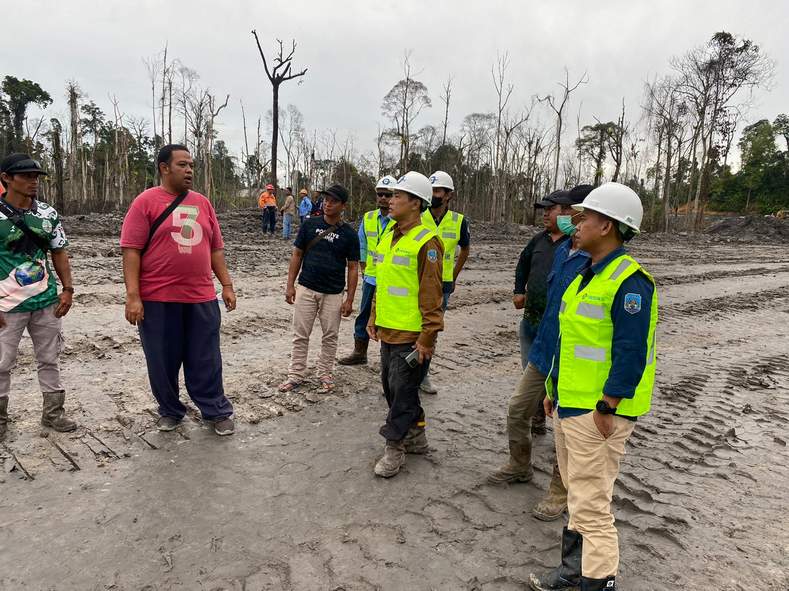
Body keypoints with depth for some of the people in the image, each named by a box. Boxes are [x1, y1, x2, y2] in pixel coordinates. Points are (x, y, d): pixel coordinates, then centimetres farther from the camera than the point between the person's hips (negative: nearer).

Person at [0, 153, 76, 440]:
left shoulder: (48, 213, 4)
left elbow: (59, 253, 11)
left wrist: (67, 289, 3)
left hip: (46, 301, 4)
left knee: (49, 359, 12)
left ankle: (53, 412, 24)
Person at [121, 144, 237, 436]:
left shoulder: (202, 203, 11)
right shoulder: (146, 201, -4)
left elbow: (215, 248, 15)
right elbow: (131, 250, -8)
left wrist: (227, 285, 10)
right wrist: (133, 296, -13)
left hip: (201, 298, 3)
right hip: (157, 300, -3)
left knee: (206, 360, 9)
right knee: (163, 360, 10)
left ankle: (216, 411, 22)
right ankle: (170, 411, 28)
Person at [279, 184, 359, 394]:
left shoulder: (349, 234, -2)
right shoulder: (310, 225, 1)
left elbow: (353, 268, 0)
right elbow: (297, 254, 6)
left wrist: (349, 299, -5)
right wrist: (290, 285, -1)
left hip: (333, 294, -1)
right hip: (306, 289, 1)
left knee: (330, 337, 9)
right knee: (300, 335, 6)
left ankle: (325, 374, 24)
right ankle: (296, 375, 17)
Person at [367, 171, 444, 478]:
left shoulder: (426, 241, -15)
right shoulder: (389, 236, 12)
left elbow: (431, 294, -18)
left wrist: (428, 337, -18)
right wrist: (374, 318, 19)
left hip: (411, 335, -9)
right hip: (388, 330, 9)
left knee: (402, 390, 2)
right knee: (391, 385, 18)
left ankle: (394, 448, 17)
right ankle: (416, 436, 36)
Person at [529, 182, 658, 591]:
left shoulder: (629, 281, -18)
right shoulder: (587, 274, 12)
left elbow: (631, 353, -22)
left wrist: (606, 408, -21)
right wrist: (554, 390, 19)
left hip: (596, 411, -10)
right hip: (570, 404, 10)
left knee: (590, 503, -2)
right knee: (577, 493, 21)